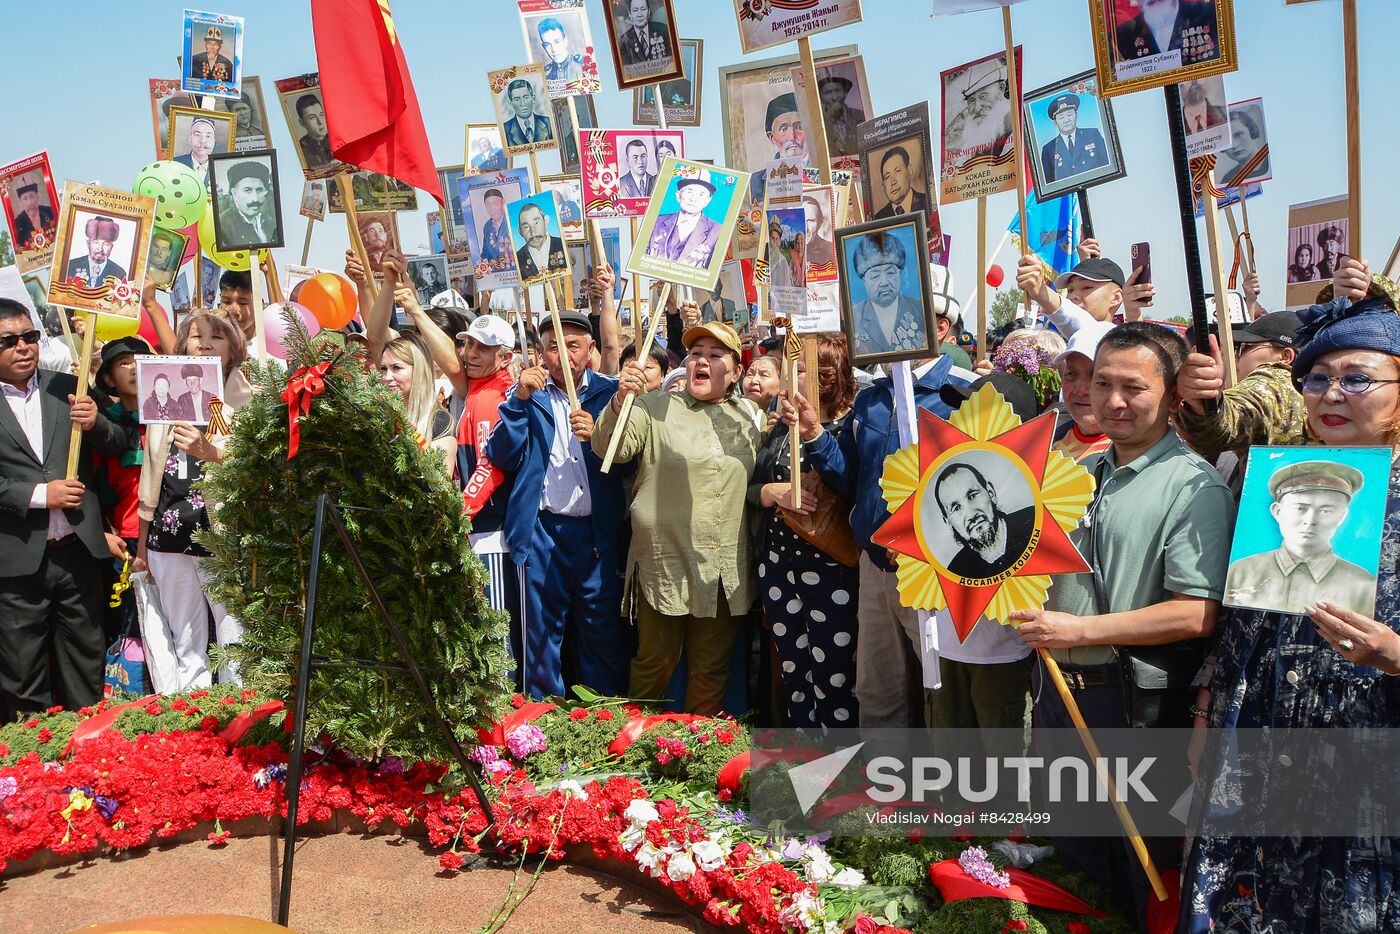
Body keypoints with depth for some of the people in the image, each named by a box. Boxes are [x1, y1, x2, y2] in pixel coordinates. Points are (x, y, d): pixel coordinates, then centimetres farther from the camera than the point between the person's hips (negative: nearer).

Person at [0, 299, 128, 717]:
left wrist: (95, 423, -11)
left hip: (78, 551, 3)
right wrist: (38, 494, -17)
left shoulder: (68, 388, 8)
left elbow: (118, 447, 9)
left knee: (85, 663, 12)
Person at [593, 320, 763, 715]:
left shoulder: (749, 416, 11)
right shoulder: (656, 408, 0)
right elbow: (609, 449, -13)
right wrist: (620, 400, -28)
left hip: (726, 572, 3)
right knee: (654, 664, 6)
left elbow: (757, 482, 20)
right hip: (665, 565, -3)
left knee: (712, 672, 14)